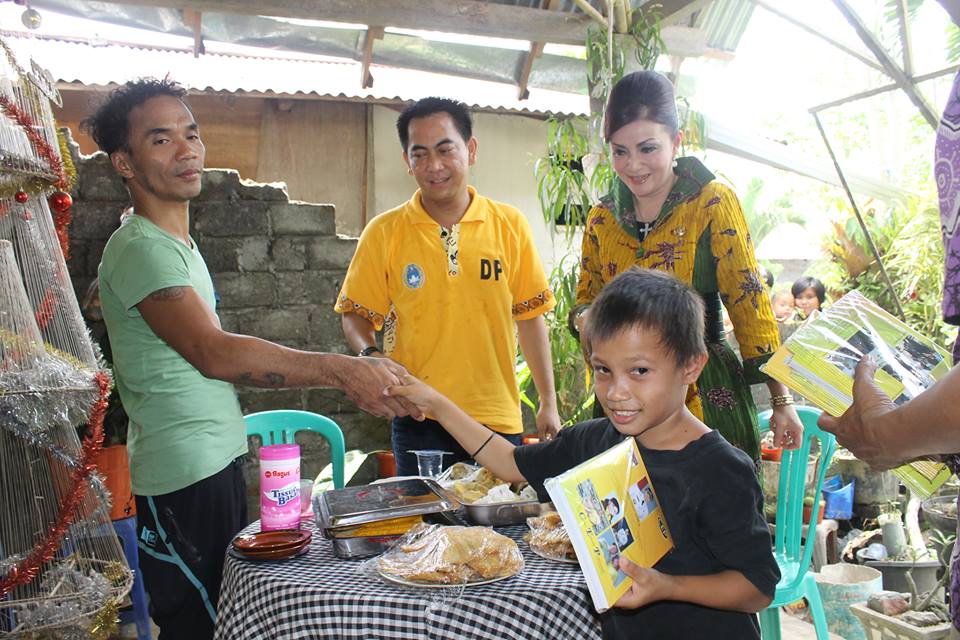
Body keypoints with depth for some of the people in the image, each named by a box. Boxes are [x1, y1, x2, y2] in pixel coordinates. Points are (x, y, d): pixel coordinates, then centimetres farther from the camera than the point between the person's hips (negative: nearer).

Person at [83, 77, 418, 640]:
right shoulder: (141, 248, -17)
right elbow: (214, 353, -29)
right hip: (185, 475, -9)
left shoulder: (177, 241, 15)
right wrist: (341, 371, -31)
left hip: (217, 461, 9)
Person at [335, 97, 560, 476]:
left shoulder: (510, 225, 1)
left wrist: (548, 403, 7)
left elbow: (529, 315, 6)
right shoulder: (383, 232, -1)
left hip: (498, 418, 1)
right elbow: (355, 315, 6)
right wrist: (371, 354, -16)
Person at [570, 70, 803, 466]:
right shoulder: (602, 218, 7)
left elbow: (749, 303, -5)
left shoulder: (712, 203, -5)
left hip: (705, 398, -3)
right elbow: (585, 301, 17)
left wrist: (781, 400, -5)